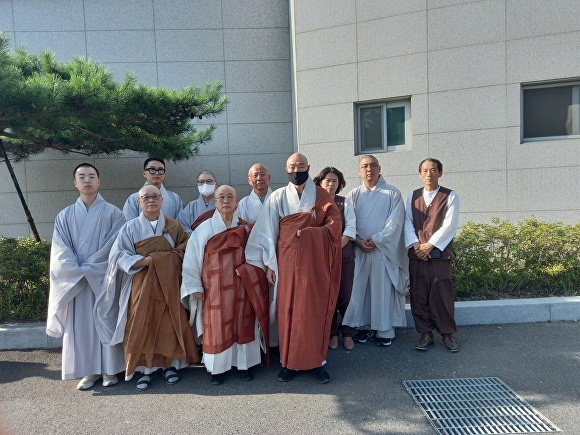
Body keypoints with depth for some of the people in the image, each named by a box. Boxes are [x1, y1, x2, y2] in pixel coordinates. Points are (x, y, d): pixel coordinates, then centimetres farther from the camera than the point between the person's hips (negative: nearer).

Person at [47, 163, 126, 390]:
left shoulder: (113, 213, -1)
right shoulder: (64, 216, 6)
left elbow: (115, 246, -8)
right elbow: (60, 252, 1)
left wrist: (88, 268, -12)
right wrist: (80, 271, -12)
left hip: (105, 278, -2)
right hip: (75, 280, 2)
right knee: (80, 325, 5)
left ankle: (109, 369, 16)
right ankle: (89, 371, 17)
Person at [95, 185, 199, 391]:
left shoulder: (174, 225, 6)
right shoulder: (130, 227, 0)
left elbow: (186, 249, 6)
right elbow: (119, 256, -6)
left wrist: (170, 259, -12)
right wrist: (146, 260, -17)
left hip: (169, 284, 1)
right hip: (142, 285, -1)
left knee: (170, 324, 5)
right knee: (142, 326, 0)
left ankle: (171, 364, 20)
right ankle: (146, 368, 14)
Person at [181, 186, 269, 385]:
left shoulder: (245, 228, 3)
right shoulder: (204, 229, -4)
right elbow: (192, 258, -3)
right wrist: (194, 286, -5)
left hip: (242, 285, 2)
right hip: (215, 287, -2)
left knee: (243, 323, 8)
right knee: (217, 326, 5)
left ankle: (243, 364, 23)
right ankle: (217, 368, 20)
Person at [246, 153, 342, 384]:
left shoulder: (321, 196, 6)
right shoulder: (277, 197, 5)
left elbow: (334, 224, -3)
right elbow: (268, 232, 3)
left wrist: (308, 232, -16)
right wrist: (269, 264, -2)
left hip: (315, 261, 0)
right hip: (288, 261, 0)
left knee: (316, 310, 2)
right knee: (288, 310, 3)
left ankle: (317, 360, 15)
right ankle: (289, 362, 16)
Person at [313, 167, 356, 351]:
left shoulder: (344, 203, 5)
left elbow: (350, 229, -3)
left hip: (344, 255, 0)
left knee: (345, 295, 3)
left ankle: (347, 333, 18)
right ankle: (332, 334, 20)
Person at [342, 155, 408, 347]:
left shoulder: (392, 193, 1)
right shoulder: (353, 195, 8)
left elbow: (395, 222, -7)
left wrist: (376, 240, -13)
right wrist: (358, 241, -12)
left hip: (384, 249, -2)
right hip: (359, 249, 3)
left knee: (383, 289, 1)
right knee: (359, 288, 5)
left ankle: (385, 330, 11)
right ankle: (364, 326, 19)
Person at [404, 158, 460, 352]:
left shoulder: (450, 196, 2)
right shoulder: (412, 196, 11)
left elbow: (449, 226, -7)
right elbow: (408, 223, 5)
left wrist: (429, 245, -13)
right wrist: (415, 245, -9)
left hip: (440, 254, -2)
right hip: (416, 255, 3)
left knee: (442, 295, 1)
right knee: (419, 296, 5)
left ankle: (447, 333, 17)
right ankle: (425, 334, 16)